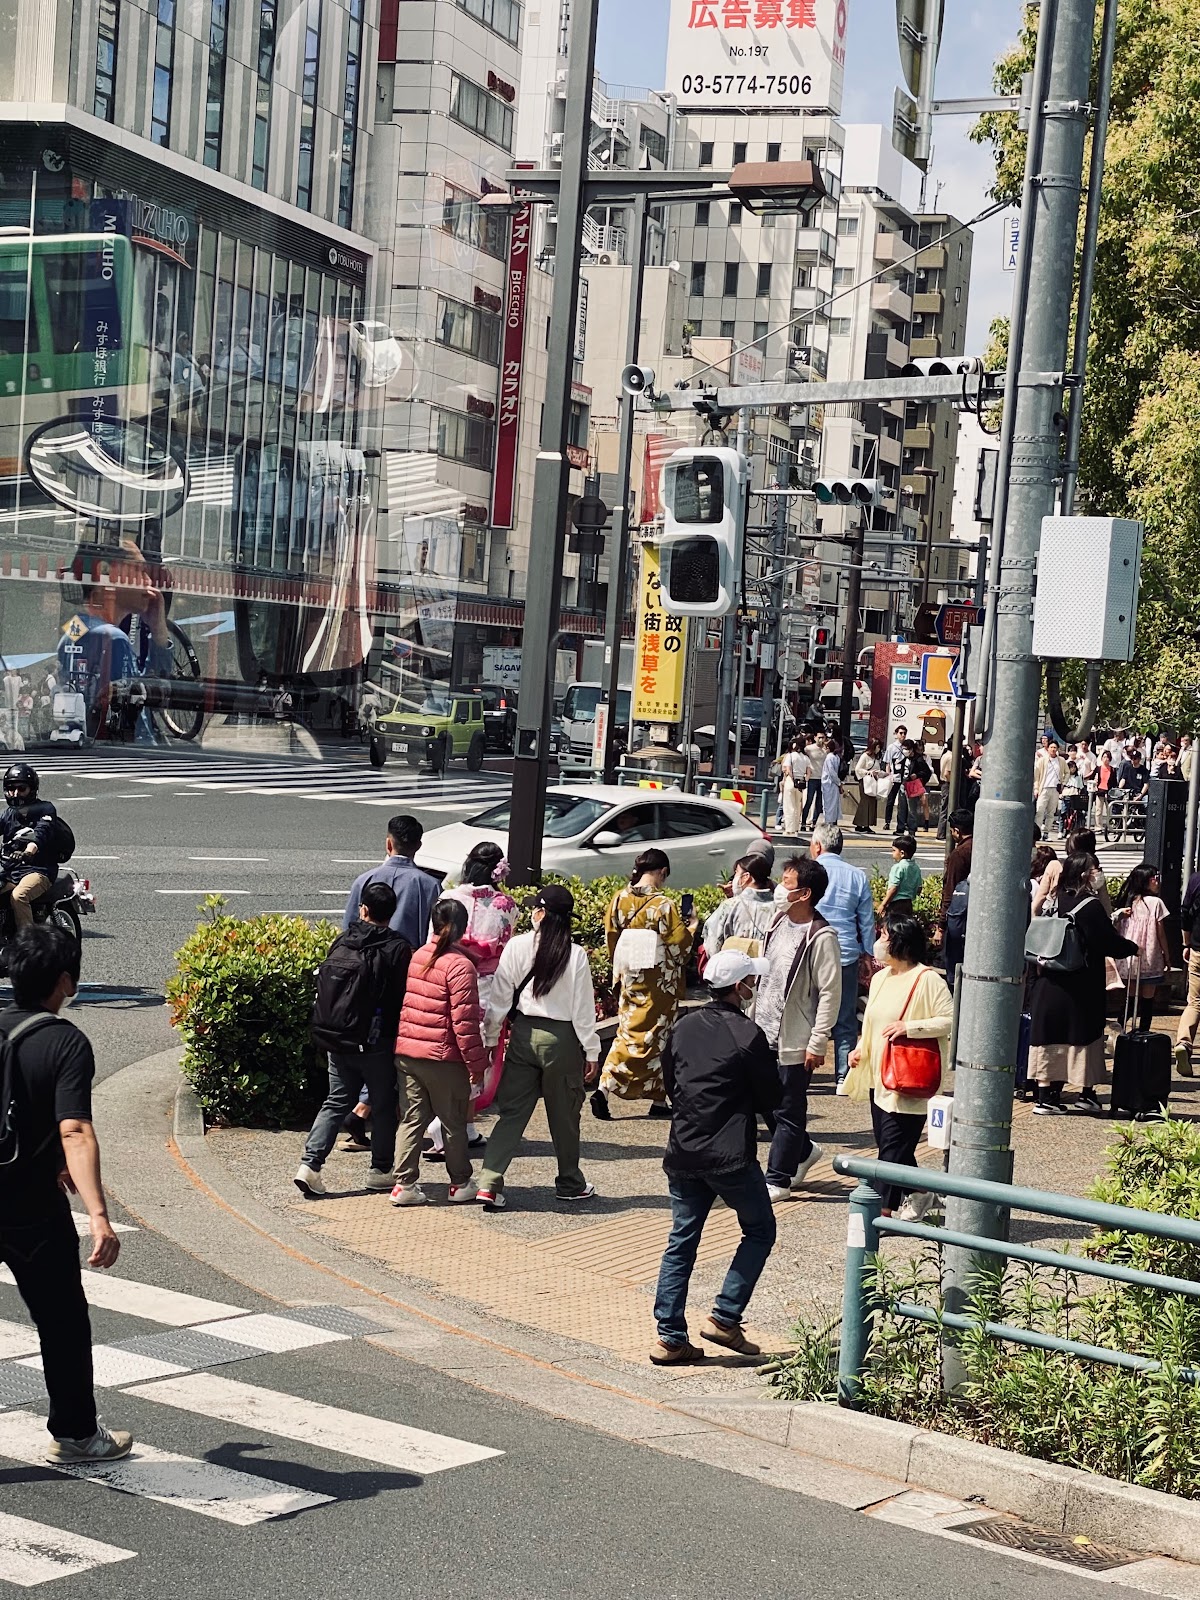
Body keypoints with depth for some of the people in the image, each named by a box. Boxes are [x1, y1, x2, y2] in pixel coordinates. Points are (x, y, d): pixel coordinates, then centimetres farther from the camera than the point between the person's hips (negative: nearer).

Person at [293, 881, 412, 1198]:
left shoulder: (340, 944, 4)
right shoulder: (398, 949, -10)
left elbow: (323, 989, 9)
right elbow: (403, 999, -11)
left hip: (336, 1041, 4)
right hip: (375, 1042, -4)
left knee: (337, 1101, 12)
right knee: (384, 1105, 11)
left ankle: (310, 1164, 0)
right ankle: (381, 1170, 18)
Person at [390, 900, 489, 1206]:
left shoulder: (417, 958, 5)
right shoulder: (460, 965, -14)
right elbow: (464, 1021, -16)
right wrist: (477, 1064, -10)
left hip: (406, 1053, 5)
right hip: (444, 1057, -5)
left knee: (411, 1119, 11)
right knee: (454, 1122, 9)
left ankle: (404, 1184, 8)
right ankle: (460, 1184, 20)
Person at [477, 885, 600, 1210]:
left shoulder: (516, 947, -7)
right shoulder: (576, 955, -9)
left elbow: (500, 999, -4)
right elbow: (583, 1008, -5)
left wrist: (489, 1037, 4)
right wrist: (592, 1051, 3)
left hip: (523, 1034, 1)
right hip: (562, 1038, -1)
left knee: (511, 1112, 5)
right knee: (564, 1115, 13)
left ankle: (489, 1183, -6)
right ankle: (570, 1183, 28)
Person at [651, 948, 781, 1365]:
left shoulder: (682, 1027, 5)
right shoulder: (747, 1034, -13)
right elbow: (770, 1099, -5)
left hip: (682, 1154, 6)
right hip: (730, 1156, -6)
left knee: (681, 1242, 12)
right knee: (760, 1231, 13)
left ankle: (670, 1337, 9)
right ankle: (725, 1318, 6)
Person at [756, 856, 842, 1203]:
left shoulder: (821, 938, -17)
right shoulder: (779, 924, 7)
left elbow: (830, 993, -17)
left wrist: (817, 1044, -17)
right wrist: (755, 1019, 18)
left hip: (795, 1043, -8)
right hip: (766, 1033, 8)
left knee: (788, 1112, 2)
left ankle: (777, 1180, 11)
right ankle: (804, 1151, 37)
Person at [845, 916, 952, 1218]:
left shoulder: (927, 979, -12)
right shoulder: (881, 978, 13)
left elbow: (951, 1020, -16)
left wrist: (909, 1027, -21)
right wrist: (860, 1049, 8)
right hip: (879, 1076, 8)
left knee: (893, 1147, -8)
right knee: (887, 1145, 11)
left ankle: (883, 1210, -6)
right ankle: (917, 1195, 27)